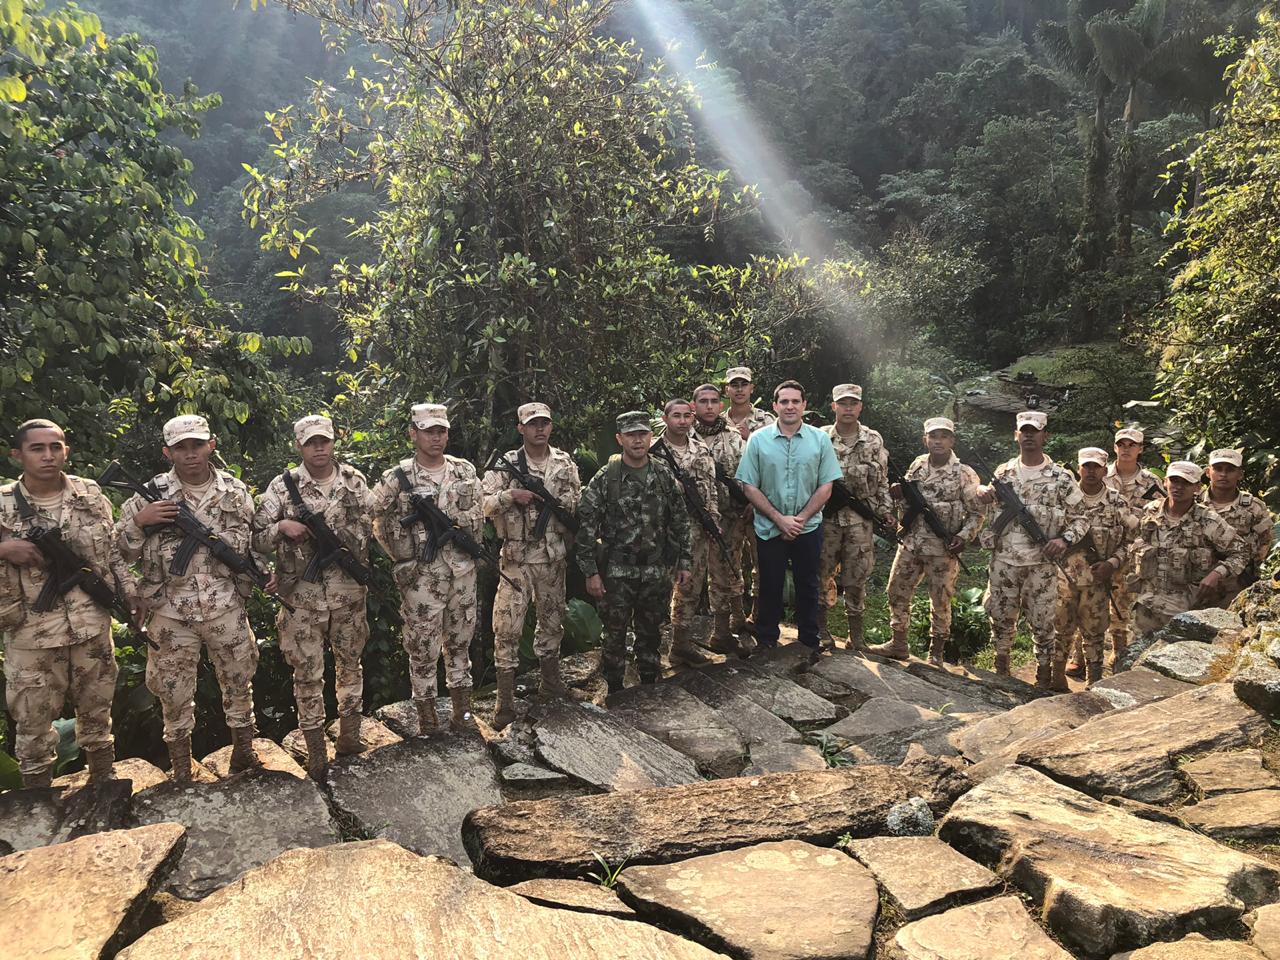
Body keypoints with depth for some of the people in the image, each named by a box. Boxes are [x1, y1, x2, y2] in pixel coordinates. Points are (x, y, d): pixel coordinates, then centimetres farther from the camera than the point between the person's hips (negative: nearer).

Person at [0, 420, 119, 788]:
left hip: (92, 626, 2)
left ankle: (103, 783, 34)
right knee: (33, 721, 9)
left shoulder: (90, 494, 0)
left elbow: (112, 550, 7)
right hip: (30, 633, -2)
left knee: (97, 712, 16)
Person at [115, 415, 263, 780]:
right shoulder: (150, 494, -6)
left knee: (239, 684, 13)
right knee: (174, 695, 11)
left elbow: (254, 540, 12)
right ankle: (181, 774, 28)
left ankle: (244, 753, 32)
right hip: (171, 615, -1)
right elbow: (117, 552, -2)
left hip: (227, 609, 1)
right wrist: (138, 521, -20)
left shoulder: (235, 491, 1)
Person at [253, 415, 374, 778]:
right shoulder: (283, 486, -3)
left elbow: (370, 527, 3)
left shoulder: (354, 480, 2)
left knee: (349, 663, 16)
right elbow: (257, 538, -2)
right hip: (302, 596, -2)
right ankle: (315, 750, 20)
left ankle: (349, 737, 33)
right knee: (307, 674, 5)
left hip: (349, 593, 2)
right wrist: (282, 527, -21)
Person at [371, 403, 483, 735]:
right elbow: (378, 523, -2)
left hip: (463, 573, 4)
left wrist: (470, 548, 10)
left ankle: (461, 711, 29)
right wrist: (403, 558, -1)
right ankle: (426, 717, 19)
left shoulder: (465, 471, 3)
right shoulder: (397, 479, -8)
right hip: (421, 577, -3)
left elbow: (478, 513, 15)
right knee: (423, 649, 5)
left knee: (459, 643, 15)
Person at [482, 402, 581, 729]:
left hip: (554, 557, 4)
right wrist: (510, 495, -23)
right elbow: (483, 505, -10)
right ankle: (505, 701, 5)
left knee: (552, 620, 17)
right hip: (517, 558, -3)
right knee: (507, 627, -4)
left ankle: (550, 680, 36)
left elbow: (578, 504, 10)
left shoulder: (565, 463, 5)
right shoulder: (506, 464, -5)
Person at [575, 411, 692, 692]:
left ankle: (649, 685, 31)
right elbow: (585, 526, -8)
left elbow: (680, 520, 8)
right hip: (617, 572, -3)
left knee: (651, 632, 15)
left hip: (657, 571, 3)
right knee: (615, 634, 7)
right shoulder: (605, 478, -9)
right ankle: (614, 691, 23)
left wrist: (685, 562, 6)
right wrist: (590, 572, -11)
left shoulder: (664, 475, 2)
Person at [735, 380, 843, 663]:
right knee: (770, 586, 10)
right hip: (769, 529, -1)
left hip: (808, 527, 1)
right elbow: (750, 487, -6)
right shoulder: (758, 440, -4)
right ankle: (766, 640, 25)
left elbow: (826, 486, -2)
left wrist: (800, 518, -12)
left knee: (807, 586, 12)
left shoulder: (820, 440, -1)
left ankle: (810, 642, 26)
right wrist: (780, 519, -13)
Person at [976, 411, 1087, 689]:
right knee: (1001, 617, 11)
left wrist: (1065, 539, -15)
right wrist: (982, 493, -1)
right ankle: (1001, 664, 28)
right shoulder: (1003, 472, 7)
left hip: (1042, 563, -2)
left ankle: (1045, 676, 15)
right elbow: (989, 505, 23)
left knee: (1044, 622, 2)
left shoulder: (1061, 477, -1)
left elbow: (1080, 518, 3)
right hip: (1003, 559, 3)